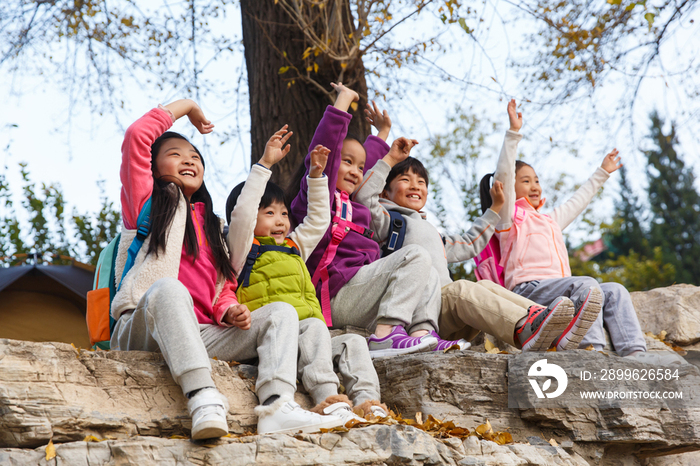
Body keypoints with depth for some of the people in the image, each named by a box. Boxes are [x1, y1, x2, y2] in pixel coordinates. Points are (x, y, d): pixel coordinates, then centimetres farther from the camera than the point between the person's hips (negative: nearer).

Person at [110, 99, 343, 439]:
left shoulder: (211, 224, 30)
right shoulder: (146, 202, 15)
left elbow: (224, 287, 24)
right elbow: (137, 136, 2)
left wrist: (229, 311, -1)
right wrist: (185, 107, 17)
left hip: (199, 335, 5)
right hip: (141, 331, -5)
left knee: (281, 312, -11)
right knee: (169, 288, -37)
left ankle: (277, 406, -38)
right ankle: (203, 398, -53)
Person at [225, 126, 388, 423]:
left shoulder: (294, 247, 31)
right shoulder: (245, 249, 9)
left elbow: (319, 219, 41)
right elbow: (241, 211, -6)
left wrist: (317, 175, 32)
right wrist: (265, 164, -6)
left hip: (306, 339, 8)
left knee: (353, 342, -13)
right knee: (314, 326, -33)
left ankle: (367, 402, -28)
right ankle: (327, 398, -47)